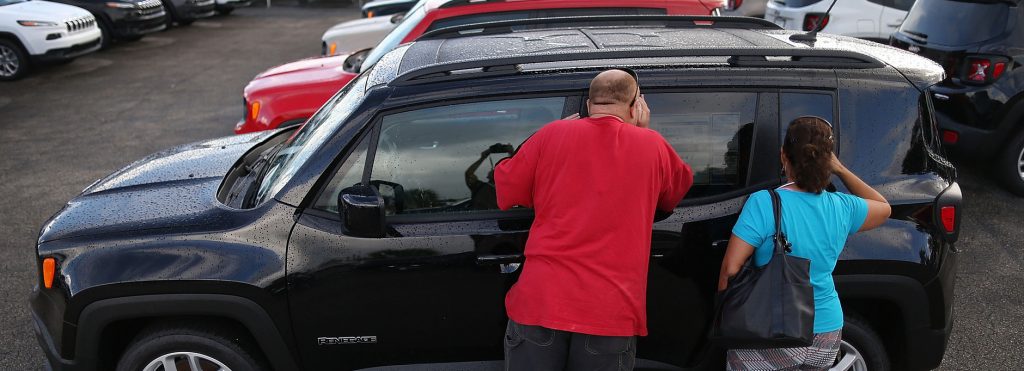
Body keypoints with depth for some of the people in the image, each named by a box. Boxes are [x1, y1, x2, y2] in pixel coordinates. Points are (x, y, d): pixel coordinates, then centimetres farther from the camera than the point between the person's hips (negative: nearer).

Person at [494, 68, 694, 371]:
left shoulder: (552, 134, 2)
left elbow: (505, 190, 12)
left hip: (539, 302, 0)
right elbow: (677, 191, 23)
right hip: (612, 312, 1)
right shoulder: (652, 145, 4)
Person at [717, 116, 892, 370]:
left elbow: (730, 269, -17)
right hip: (827, 337, 5)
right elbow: (883, 208, 19)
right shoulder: (843, 208, -4)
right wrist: (840, 170, 13)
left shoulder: (763, 204, -18)